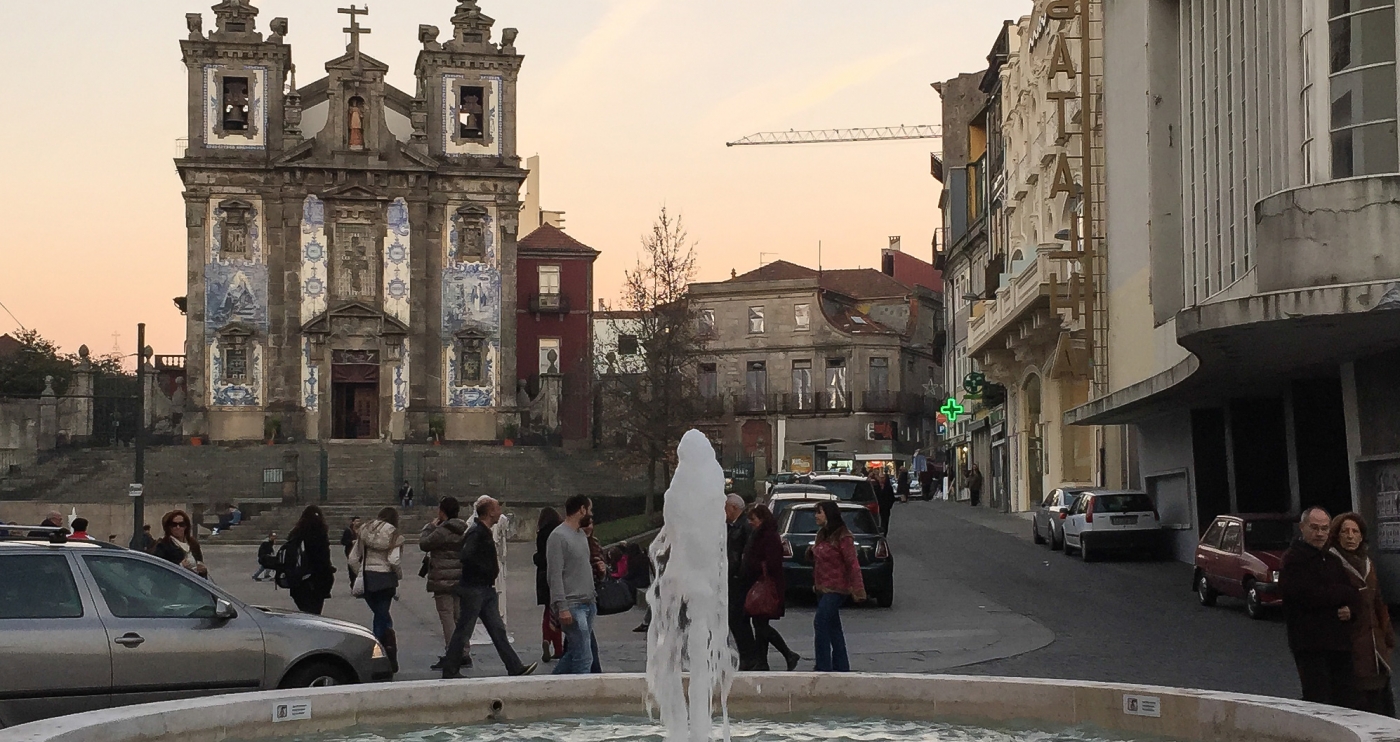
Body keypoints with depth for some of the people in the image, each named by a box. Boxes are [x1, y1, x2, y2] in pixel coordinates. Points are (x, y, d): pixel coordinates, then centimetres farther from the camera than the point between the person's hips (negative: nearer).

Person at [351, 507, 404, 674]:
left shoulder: (364, 532, 7)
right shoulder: (394, 536, -3)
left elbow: (353, 558, 5)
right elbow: (394, 560, -16)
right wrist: (399, 575, 1)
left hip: (366, 579, 3)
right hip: (385, 578, -3)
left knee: (381, 616, 13)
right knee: (382, 616, 4)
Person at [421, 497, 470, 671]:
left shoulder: (442, 531, -17)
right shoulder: (464, 530, 9)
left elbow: (424, 543, -8)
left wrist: (430, 527, 5)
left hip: (444, 580, -8)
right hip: (461, 579, 8)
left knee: (446, 617, -6)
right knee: (460, 616, 13)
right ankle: (464, 654, 15)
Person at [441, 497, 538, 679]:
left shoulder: (485, 532, 16)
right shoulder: (476, 533, -16)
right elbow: (466, 556, -29)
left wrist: (492, 572, 10)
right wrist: (488, 571, -19)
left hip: (486, 589, 10)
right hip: (474, 589, -10)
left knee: (498, 630, 7)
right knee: (463, 631, -2)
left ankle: (515, 667, 7)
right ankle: (450, 672, 6)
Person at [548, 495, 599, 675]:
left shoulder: (581, 535, 16)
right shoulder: (558, 536, -12)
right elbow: (555, 575, -17)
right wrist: (562, 607, -21)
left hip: (588, 603, 9)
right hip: (572, 606, -9)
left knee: (575, 652, 12)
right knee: (584, 658, -11)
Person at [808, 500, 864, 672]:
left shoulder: (842, 537, -14)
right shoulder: (822, 535, 12)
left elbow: (852, 564, -17)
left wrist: (858, 590, -21)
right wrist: (811, 553, 2)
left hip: (835, 589, -9)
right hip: (822, 588, 9)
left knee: (820, 624, -15)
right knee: (833, 627, 12)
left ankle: (823, 667, -13)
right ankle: (841, 667, 19)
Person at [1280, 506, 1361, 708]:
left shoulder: (1333, 560, 20)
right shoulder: (1293, 559, -5)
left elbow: (1354, 596, 19)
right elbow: (1310, 595, -18)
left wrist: (1351, 609, -6)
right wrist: (1345, 593, -3)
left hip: (1339, 643, 8)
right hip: (1310, 644, -7)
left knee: (1346, 701, 6)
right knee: (1318, 701, -10)